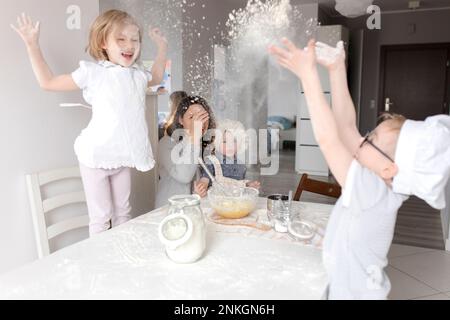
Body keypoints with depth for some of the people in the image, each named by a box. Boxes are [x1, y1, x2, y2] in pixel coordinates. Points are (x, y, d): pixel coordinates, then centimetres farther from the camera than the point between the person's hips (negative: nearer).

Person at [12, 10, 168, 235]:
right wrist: (32, 46, -2)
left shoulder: (138, 74, 7)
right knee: (100, 217, 2)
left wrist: (162, 47, 29)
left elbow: (156, 78, 32)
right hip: (96, 157, -5)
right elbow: (48, 82, 0)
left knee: (123, 212, 15)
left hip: (123, 157, 5)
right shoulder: (93, 72, -8)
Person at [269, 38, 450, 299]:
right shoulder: (380, 185, -11)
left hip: (357, 293, -7)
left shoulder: (372, 192, -32)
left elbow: (328, 139, -40)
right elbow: (346, 125, -11)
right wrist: (336, 69, -14)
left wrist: (308, 74, -37)